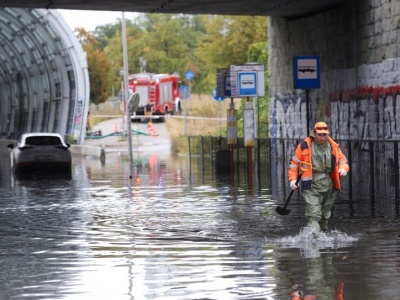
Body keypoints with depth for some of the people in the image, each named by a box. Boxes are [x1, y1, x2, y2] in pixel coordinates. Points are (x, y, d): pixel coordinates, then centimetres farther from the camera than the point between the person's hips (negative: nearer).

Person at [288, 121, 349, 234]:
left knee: (325, 215, 14)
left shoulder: (333, 146, 10)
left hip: (329, 186, 4)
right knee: (313, 214, -18)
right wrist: (292, 179, -5)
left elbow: (342, 160, 18)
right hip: (311, 185, -4)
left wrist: (343, 168, -6)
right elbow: (294, 163, 5)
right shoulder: (305, 146, 0)